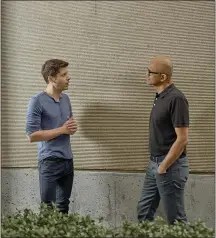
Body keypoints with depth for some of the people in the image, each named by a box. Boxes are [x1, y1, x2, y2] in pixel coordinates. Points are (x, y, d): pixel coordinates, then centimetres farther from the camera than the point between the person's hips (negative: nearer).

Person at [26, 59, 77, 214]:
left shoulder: (66, 99, 11)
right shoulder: (37, 101, -12)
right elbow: (32, 135, -17)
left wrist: (73, 127, -1)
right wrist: (62, 130, -15)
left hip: (68, 160, 7)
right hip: (50, 161, -7)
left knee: (64, 206, 14)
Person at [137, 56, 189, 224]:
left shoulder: (176, 99, -19)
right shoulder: (160, 97, 10)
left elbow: (182, 139, -22)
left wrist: (164, 166, -17)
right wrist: (156, 164, 16)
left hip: (170, 167, -9)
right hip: (154, 163, 9)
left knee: (175, 218, 2)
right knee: (144, 211, 15)